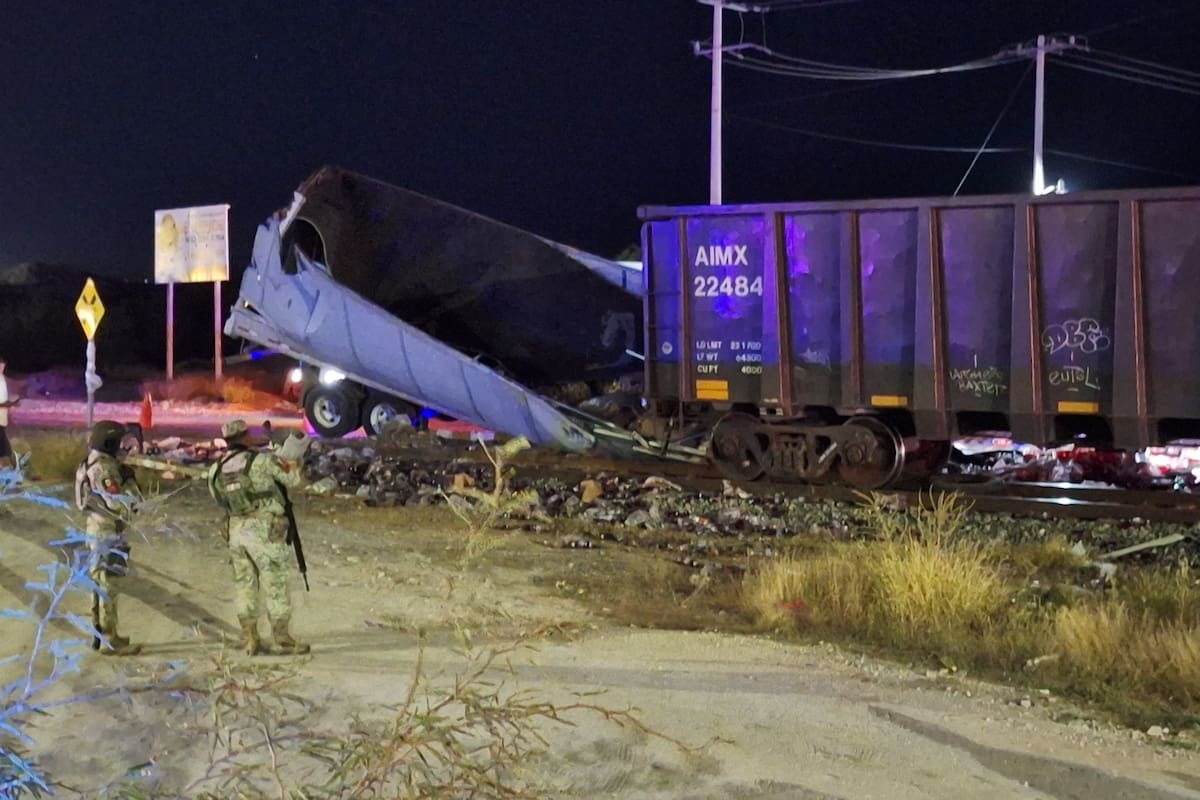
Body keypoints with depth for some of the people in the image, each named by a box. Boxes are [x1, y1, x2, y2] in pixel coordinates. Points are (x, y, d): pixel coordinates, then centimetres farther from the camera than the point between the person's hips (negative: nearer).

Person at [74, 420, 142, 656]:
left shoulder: (87, 464, 10)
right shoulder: (105, 469, -21)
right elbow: (121, 504, -24)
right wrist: (130, 481, -10)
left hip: (95, 530, 10)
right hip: (108, 533, -10)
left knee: (98, 584, 16)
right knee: (108, 588, -6)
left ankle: (100, 633, 24)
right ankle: (110, 641, -3)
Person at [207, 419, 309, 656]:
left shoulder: (215, 470, 4)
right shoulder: (262, 461, -11)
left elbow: (219, 500, 13)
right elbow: (292, 479, -1)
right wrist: (293, 467, 20)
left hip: (235, 531, 5)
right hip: (264, 530, -5)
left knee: (244, 585, 13)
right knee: (275, 587, 2)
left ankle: (250, 640, 15)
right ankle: (282, 639, 6)